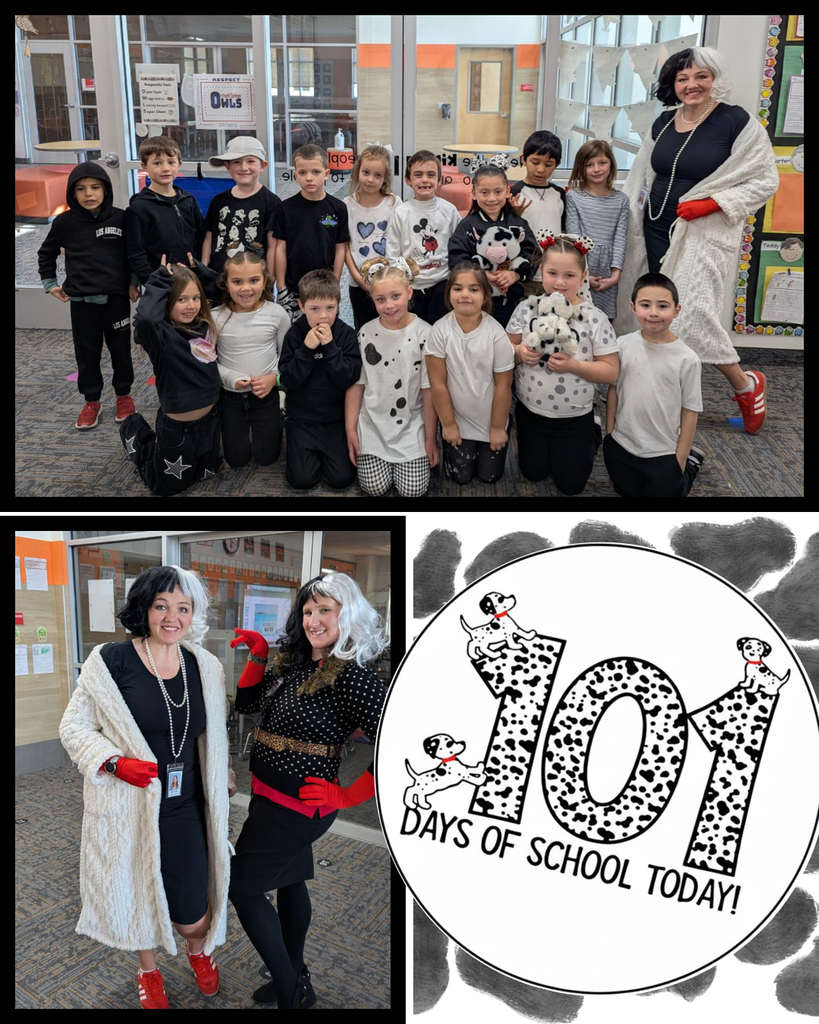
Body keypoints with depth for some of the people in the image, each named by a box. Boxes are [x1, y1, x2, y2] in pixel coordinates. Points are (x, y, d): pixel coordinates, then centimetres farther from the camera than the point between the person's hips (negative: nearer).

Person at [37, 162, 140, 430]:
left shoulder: (120, 218, -5)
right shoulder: (65, 222, -2)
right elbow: (46, 253, 13)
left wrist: (134, 282, 3)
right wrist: (49, 283, 10)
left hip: (116, 297, -1)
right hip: (81, 300, 1)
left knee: (120, 348, 11)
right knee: (86, 352, 8)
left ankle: (123, 394, 27)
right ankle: (91, 400, 20)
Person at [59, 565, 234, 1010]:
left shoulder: (205, 668, 1)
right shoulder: (110, 661, -11)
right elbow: (74, 726, -5)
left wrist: (224, 786, 19)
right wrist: (114, 761, -19)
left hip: (185, 810, 2)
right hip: (128, 808, -2)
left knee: (192, 916, 3)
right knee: (135, 898, 16)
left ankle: (198, 949, 42)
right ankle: (148, 972, 48)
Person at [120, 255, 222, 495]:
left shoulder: (204, 324, -2)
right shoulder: (161, 334, -24)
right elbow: (146, 317, -46)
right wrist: (161, 282, -35)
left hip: (210, 417, 7)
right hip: (177, 426, -6)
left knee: (206, 473, 26)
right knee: (169, 485, 16)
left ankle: (157, 444, 48)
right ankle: (137, 434, 40)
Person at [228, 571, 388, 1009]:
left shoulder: (351, 675, -24)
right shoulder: (293, 663, 1)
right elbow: (246, 703, 12)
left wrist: (346, 796, -20)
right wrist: (258, 656, -2)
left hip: (297, 805, -9)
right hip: (271, 795, 9)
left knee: (242, 885, 1)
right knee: (288, 881, 22)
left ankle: (290, 992, 14)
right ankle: (296, 980, 42)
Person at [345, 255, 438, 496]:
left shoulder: (424, 334, -11)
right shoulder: (365, 333, -4)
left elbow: (429, 390, -8)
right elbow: (356, 384, 2)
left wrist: (430, 437, -5)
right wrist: (350, 428, -1)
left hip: (411, 426, -1)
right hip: (372, 424, 2)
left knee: (413, 490, -8)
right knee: (375, 488, -6)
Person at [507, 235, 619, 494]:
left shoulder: (594, 319, -17)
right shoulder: (527, 308, -9)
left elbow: (611, 372, -16)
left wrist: (573, 365, -29)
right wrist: (519, 352, -22)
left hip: (574, 418, -3)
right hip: (530, 411, 3)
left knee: (570, 484, 11)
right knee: (533, 473, 17)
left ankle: (592, 435, 37)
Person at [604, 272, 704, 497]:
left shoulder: (687, 359, -16)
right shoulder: (623, 345, -9)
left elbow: (690, 410, -9)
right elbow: (613, 389, 3)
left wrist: (680, 458, -6)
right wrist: (609, 434, 6)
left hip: (663, 452, -3)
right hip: (621, 445, 3)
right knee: (628, 493, 20)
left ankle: (691, 461, 38)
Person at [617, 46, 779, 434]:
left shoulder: (737, 122, -7)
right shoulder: (663, 124, 10)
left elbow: (764, 181, -7)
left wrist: (711, 203, -17)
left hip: (704, 235, -6)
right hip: (656, 229, 6)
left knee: (692, 312, -14)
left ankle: (745, 385, 7)